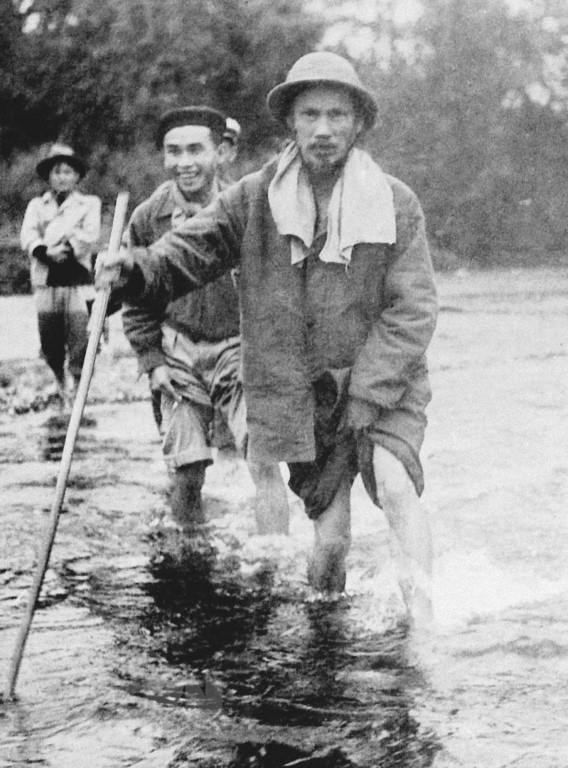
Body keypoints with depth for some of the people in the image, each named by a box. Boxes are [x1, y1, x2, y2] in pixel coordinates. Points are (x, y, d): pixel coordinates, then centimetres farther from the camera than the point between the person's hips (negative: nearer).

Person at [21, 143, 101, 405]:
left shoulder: (90, 203, 15)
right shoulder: (36, 205, 19)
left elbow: (90, 235, 0)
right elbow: (28, 236, 3)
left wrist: (67, 248, -15)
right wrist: (46, 252, -16)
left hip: (78, 278, -2)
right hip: (46, 279, 2)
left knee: (79, 334, -12)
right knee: (49, 341, 3)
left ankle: (77, 382, -4)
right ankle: (60, 380, 27)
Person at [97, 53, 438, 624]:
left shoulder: (396, 204, -5)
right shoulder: (254, 199, -1)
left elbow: (412, 310, -9)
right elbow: (190, 251, -2)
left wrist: (365, 397, -16)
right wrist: (134, 269, -24)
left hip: (383, 386, -1)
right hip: (298, 395, 2)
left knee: (393, 484, -27)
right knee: (329, 535, 3)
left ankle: (424, 624, -24)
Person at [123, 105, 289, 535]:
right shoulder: (148, 217, -2)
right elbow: (137, 302, 8)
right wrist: (152, 361, 0)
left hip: (241, 349, -1)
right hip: (179, 354, 2)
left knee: (262, 456, -14)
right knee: (185, 469, 2)